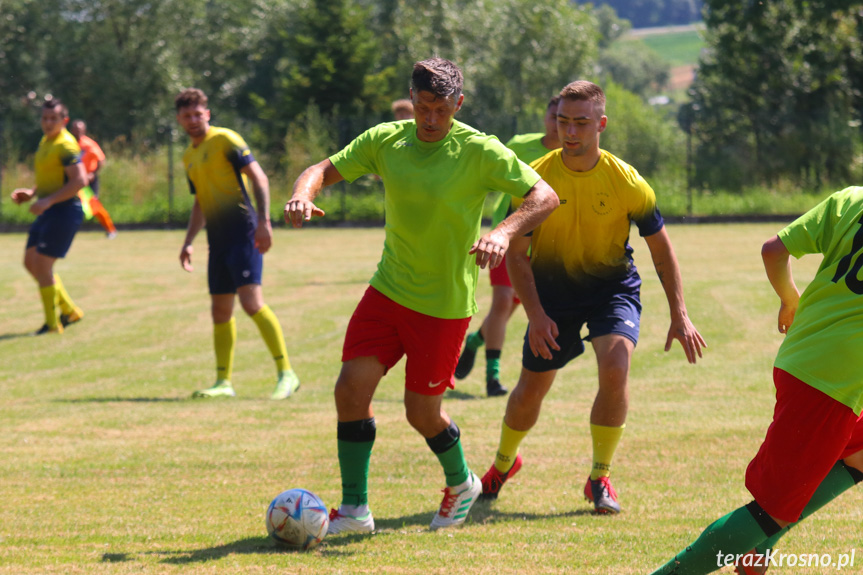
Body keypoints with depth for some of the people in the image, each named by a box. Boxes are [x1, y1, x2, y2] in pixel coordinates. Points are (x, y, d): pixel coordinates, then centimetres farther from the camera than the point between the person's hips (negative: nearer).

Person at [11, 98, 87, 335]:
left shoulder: (66, 145, -16)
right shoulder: (46, 142, 15)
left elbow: (79, 180, -23)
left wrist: (48, 201, -25)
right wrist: (32, 193, 11)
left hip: (64, 211, -10)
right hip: (48, 211, 10)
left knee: (42, 265, -9)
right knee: (31, 262, 13)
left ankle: (53, 324, 1)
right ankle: (70, 311, 23)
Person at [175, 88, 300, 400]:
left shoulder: (225, 140, -5)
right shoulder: (189, 157, 19)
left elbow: (259, 178, -11)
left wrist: (263, 220, -21)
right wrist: (188, 242, 21)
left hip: (242, 230, -8)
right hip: (218, 239, 8)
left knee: (252, 302, -18)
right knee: (220, 311, 8)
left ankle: (286, 374, -15)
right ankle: (223, 382, 14)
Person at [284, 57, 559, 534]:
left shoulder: (478, 152, -13)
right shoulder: (386, 140, 0)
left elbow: (545, 196, -13)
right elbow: (325, 170, 4)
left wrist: (504, 232, -32)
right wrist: (302, 195, -20)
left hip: (445, 303, -4)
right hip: (388, 291, 4)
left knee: (421, 411, 2)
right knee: (351, 386, -9)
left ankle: (461, 482, 34)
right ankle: (354, 510, 1)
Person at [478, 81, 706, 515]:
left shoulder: (626, 182, -17)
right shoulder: (536, 178, -15)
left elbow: (661, 249, -6)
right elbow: (517, 254, -7)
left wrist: (679, 315, -9)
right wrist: (535, 314, -18)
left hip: (612, 287, -1)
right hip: (552, 291, 1)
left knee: (615, 369, -26)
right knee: (530, 390, 8)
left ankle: (600, 479, -8)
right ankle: (504, 463, 41)